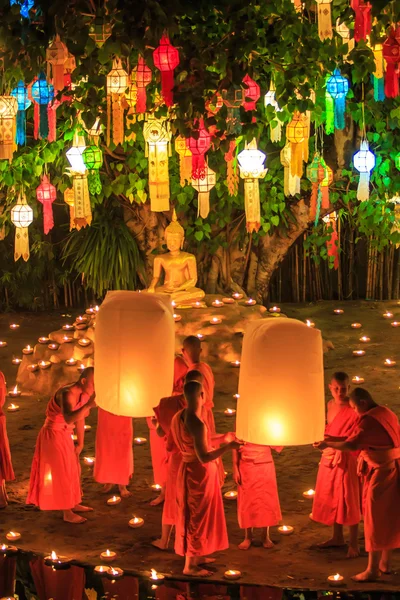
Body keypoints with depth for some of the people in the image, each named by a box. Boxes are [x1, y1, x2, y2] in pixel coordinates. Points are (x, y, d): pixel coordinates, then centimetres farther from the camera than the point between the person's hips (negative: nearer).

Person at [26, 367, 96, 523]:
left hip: (64, 436, 9)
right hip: (53, 435, -9)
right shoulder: (67, 394, -29)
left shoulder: (84, 395, -2)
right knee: (62, 473, 0)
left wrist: (80, 443, 20)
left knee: (72, 470, 19)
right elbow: (68, 419, -46)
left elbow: (80, 419, 12)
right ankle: (67, 513, 10)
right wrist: (88, 405, -55)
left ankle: (72, 504, 36)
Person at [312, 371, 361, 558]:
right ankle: (337, 537, 31)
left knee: (348, 500, -1)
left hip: (346, 459, -8)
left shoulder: (353, 409, -18)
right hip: (330, 456, 8)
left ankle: (353, 543, 7)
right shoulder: (331, 405, 6)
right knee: (331, 498, 16)